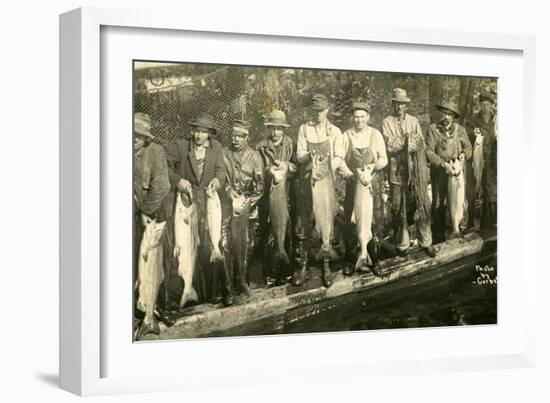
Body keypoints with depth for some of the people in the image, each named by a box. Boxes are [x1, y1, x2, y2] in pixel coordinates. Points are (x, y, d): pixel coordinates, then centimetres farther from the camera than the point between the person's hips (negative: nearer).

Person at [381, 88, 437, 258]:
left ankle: (425, 242, 9)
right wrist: (410, 138, -8)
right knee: (399, 209, 1)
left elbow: (421, 145, 7)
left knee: (423, 206, 0)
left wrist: (401, 143, -6)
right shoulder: (387, 122, 2)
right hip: (397, 172, -3)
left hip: (416, 171, 3)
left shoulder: (414, 121, 13)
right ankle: (402, 244, 11)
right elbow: (390, 146, -9)